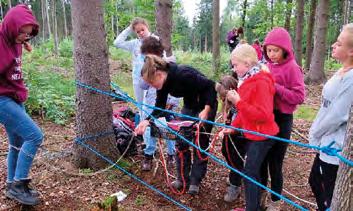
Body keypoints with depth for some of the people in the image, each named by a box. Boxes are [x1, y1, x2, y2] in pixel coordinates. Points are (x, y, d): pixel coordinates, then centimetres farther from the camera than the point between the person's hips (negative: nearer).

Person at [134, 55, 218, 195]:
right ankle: (182, 178, 17)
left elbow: (210, 85, -29)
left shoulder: (183, 74, -35)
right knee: (181, 140, 4)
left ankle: (195, 181, 11)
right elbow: (160, 106, -8)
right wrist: (148, 121, -23)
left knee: (200, 142, -2)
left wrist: (206, 110, -32)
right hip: (189, 105, 7)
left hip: (206, 104, -7)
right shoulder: (163, 82, -12)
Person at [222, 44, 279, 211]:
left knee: (250, 173, -3)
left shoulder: (261, 82, -21)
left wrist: (238, 102, -27)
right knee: (253, 171, 17)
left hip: (261, 136, -9)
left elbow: (263, 114, -27)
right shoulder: (247, 80, 7)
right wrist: (233, 126, 7)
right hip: (251, 133, 9)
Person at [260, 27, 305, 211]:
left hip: (282, 119, -6)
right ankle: (261, 195, 36)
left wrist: (276, 88, -22)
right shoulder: (267, 65, 5)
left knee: (275, 163, 4)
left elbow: (299, 96, -16)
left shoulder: (292, 68, -12)